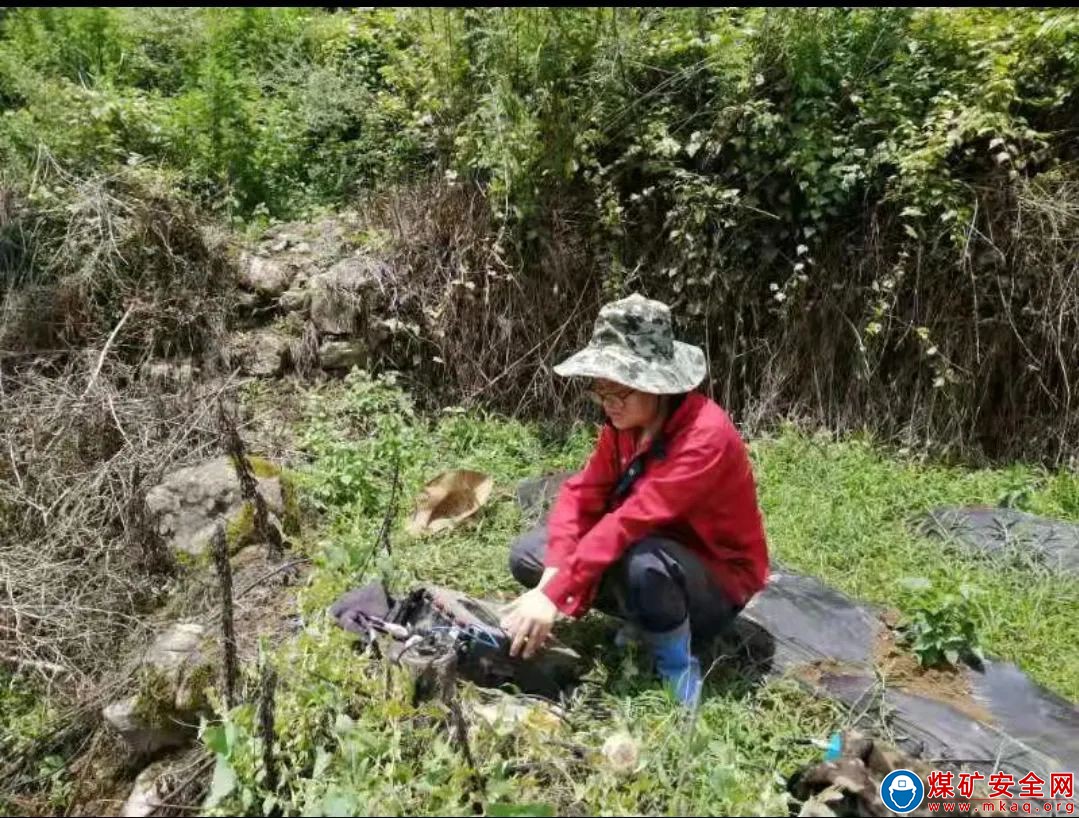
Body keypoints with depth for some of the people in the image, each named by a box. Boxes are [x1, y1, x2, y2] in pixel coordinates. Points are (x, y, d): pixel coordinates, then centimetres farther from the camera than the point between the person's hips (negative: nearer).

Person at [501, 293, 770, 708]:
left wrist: (555, 595, -43)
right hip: (657, 550, 7)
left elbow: (632, 520, -40)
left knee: (642, 563, -42)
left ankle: (676, 662, -11)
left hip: (718, 583, -7)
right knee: (527, 553, -5)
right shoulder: (625, 422, -6)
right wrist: (556, 574, -29)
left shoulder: (706, 436, -31)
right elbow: (583, 493, -12)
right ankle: (646, 620, 3)